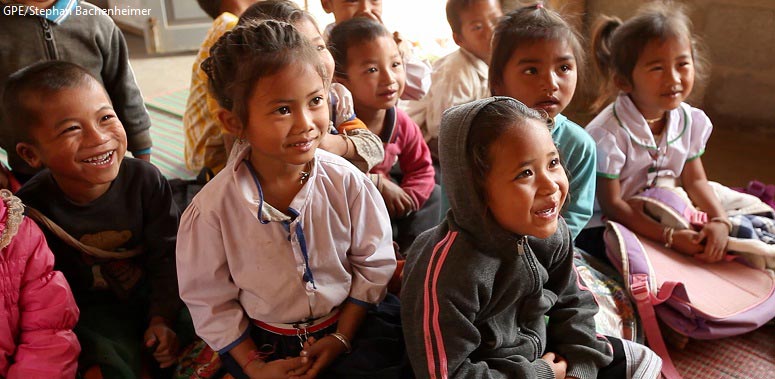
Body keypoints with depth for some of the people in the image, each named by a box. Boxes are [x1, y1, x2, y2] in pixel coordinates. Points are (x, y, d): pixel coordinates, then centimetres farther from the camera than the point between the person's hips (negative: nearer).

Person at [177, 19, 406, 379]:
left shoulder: (347, 182, -15)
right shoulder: (212, 209, -18)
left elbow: (373, 264, -3)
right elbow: (211, 301, -5)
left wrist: (342, 337, -6)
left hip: (347, 324, 1)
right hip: (264, 341, -1)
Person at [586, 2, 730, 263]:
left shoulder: (690, 120, -4)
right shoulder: (608, 133, -26)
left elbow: (695, 181, 6)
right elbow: (611, 204, -21)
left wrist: (720, 221, -13)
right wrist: (669, 237, -24)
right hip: (620, 225, -6)